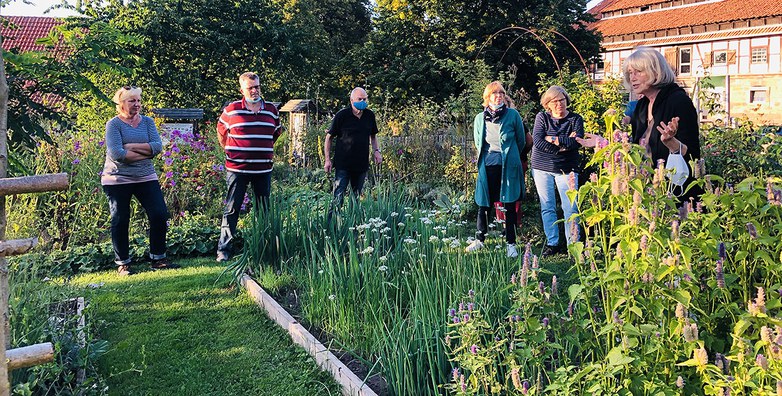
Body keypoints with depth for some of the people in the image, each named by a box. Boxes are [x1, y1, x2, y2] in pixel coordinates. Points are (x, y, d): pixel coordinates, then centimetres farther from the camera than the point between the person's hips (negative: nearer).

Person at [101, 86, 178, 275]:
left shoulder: (147, 122, 7)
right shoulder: (113, 124, -6)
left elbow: (158, 146, -8)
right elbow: (116, 154, -19)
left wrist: (131, 146, -15)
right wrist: (145, 152, -13)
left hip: (146, 177, 4)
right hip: (117, 180, -3)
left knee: (160, 215, -3)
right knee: (120, 221, 2)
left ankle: (158, 259, 10)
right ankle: (122, 264, 16)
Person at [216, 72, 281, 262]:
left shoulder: (271, 110, 7)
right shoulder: (231, 110, -1)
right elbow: (221, 132, 12)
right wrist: (230, 152, 11)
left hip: (263, 169, 3)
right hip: (237, 168, -3)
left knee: (264, 210, 9)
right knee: (231, 210, 0)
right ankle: (223, 250, 6)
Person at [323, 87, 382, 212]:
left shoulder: (370, 115, 6)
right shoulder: (342, 115, -8)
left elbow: (373, 135, 21)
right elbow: (329, 137, -2)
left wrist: (376, 150, 3)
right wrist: (327, 160, -7)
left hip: (362, 164, 5)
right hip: (343, 164, -5)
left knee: (358, 198, 14)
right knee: (338, 197, -8)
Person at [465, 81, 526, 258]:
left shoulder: (513, 115, -2)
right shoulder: (480, 118, 5)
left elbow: (521, 140, 8)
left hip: (508, 166, -2)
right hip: (487, 165, 2)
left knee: (509, 205, 4)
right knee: (484, 203, 7)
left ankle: (511, 243, 14)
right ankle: (480, 239, 22)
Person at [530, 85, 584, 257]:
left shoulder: (576, 119, 3)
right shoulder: (541, 117, 3)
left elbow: (577, 142, -15)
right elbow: (537, 142, -11)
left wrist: (553, 139, -12)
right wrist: (563, 145, -13)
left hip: (566, 169, -1)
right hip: (542, 167, 1)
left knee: (570, 208, -6)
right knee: (547, 207, 6)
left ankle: (573, 245, 2)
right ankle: (552, 243, 16)